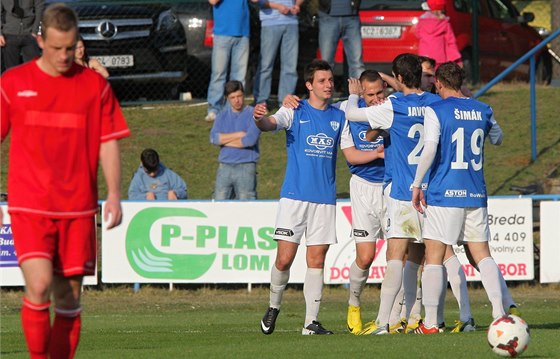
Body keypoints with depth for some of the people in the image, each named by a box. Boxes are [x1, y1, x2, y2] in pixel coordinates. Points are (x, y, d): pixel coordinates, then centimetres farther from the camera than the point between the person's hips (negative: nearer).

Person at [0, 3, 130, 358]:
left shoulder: (95, 85, 5)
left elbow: (108, 142, 8)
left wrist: (114, 194, -3)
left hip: (77, 208, 2)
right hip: (29, 206, -2)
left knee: (70, 299, 5)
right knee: (39, 285, -19)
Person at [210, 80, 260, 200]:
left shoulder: (253, 114, -1)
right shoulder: (223, 115, 13)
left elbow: (250, 139, -14)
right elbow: (213, 138, -1)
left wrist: (224, 140, -3)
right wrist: (239, 134, -8)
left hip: (246, 167, -4)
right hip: (225, 167, 4)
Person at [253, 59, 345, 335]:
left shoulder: (339, 117, 11)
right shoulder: (295, 111, 1)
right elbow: (271, 124, -17)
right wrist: (260, 119, -40)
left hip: (325, 199, 3)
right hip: (294, 196, -3)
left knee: (316, 261, 1)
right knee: (284, 259, -6)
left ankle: (311, 321, 2)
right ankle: (273, 307, 17)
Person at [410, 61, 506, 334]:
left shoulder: (436, 111, -7)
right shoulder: (483, 111, 8)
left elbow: (429, 150, -18)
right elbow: (498, 139, 27)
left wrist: (416, 185, -8)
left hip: (444, 194, -5)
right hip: (476, 194, 5)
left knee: (434, 257, 1)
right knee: (482, 254, 9)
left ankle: (430, 323, 0)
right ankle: (500, 313, -2)